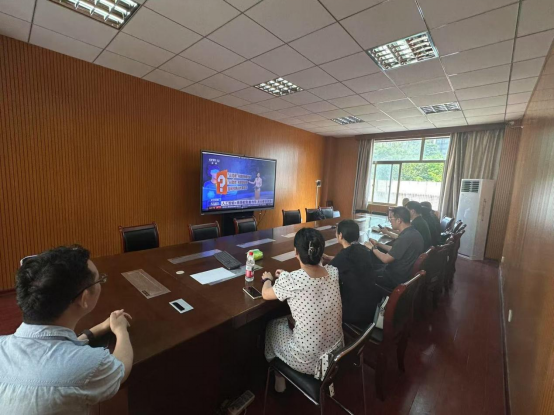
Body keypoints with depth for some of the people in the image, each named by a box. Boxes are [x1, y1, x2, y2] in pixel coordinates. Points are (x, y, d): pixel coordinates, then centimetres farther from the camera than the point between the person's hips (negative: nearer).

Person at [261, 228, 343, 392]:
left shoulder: (291, 280, -27)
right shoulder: (333, 272, -12)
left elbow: (266, 294, -5)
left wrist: (268, 279, 14)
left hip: (307, 361, -4)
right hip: (336, 353, 5)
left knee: (273, 326, 22)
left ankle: (280, 380, 41)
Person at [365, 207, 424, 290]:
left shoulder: (405, 238, -30)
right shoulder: (413, 232, 1)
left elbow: (386, 259, -23)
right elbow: (395, 250, 13)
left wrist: (373, 248, -8)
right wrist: (378, 245, 11)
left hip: (398, 278, -9)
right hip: (407, 272, 9)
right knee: (373, 266, 19)